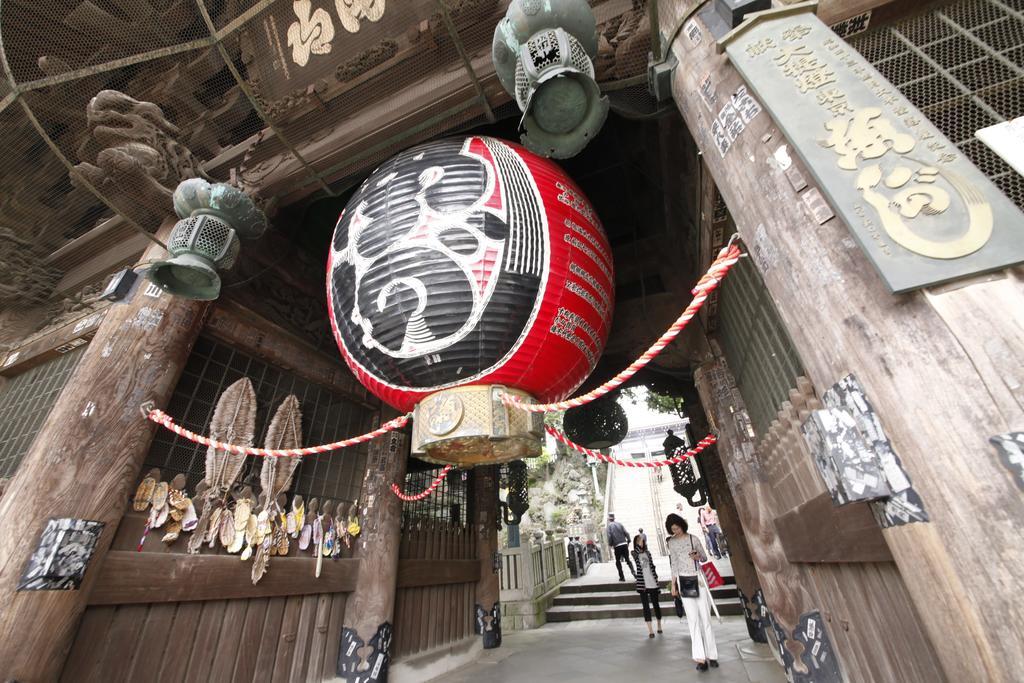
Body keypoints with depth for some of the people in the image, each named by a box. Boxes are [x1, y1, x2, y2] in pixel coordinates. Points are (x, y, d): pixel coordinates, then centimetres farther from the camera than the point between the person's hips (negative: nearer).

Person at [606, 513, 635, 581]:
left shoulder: (609, 526, -2)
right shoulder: (619, 524, 8)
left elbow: (609, 537, -11)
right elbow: (626, 533, 3)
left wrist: (610, 545, 4)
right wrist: (628, 541, 11)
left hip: (617, 546, -3)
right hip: (624, 544, 3)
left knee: (618, 561, 13)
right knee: (627, 559, 15)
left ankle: (622, 577, 10)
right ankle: (633, 571, -7)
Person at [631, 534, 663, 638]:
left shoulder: (647, 552, 8)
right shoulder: (634, 553, -3)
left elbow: (652, 566, 13)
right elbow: (637, 549, -26)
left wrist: (656, 577, 4)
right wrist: (641, 539, -36)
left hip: (653, 583, 3)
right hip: (642, 584, -3)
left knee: (656, 604, 13)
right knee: (646, 606, -3)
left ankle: (659, 626, 31)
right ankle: (650, 630, 1)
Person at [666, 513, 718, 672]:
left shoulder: (693, 539, -2)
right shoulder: (671, 543, 3)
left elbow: (705, 558, 6)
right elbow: (673, 564, 7)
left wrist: (698, 556, -16)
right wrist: (673, 584, 6)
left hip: (698, 579, 0)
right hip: (683, 581, 0)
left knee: (705, 617, 3)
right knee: (693, 619, -2)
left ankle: (711, 655, 15)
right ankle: (700, 658, 1)